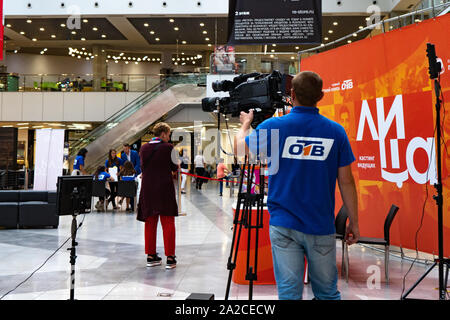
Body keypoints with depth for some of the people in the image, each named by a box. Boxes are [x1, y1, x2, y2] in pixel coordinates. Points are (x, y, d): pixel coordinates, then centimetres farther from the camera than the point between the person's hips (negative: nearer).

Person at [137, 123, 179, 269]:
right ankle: (170, 258, 4)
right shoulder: (168, 147, -8)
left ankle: (151, 256, 18)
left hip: (148, 188, 4)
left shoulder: (144, 148, 5)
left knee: (150, 223, 13)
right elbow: (174, 167, -1)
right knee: (168, 223, 3)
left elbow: (143, 166, 11)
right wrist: (177, 165, 21)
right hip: (164, 188, -4)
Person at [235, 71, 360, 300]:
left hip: (284, 225, -1)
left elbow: (238, 147, 9)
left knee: (289, 292, 5)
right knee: (327, 293, 14)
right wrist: (354, 222, 9)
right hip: (321, 227, 1)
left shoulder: (273, 126, -7)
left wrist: (245, 123, 28)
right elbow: (346, 181, -1)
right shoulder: (336, 131, -3)